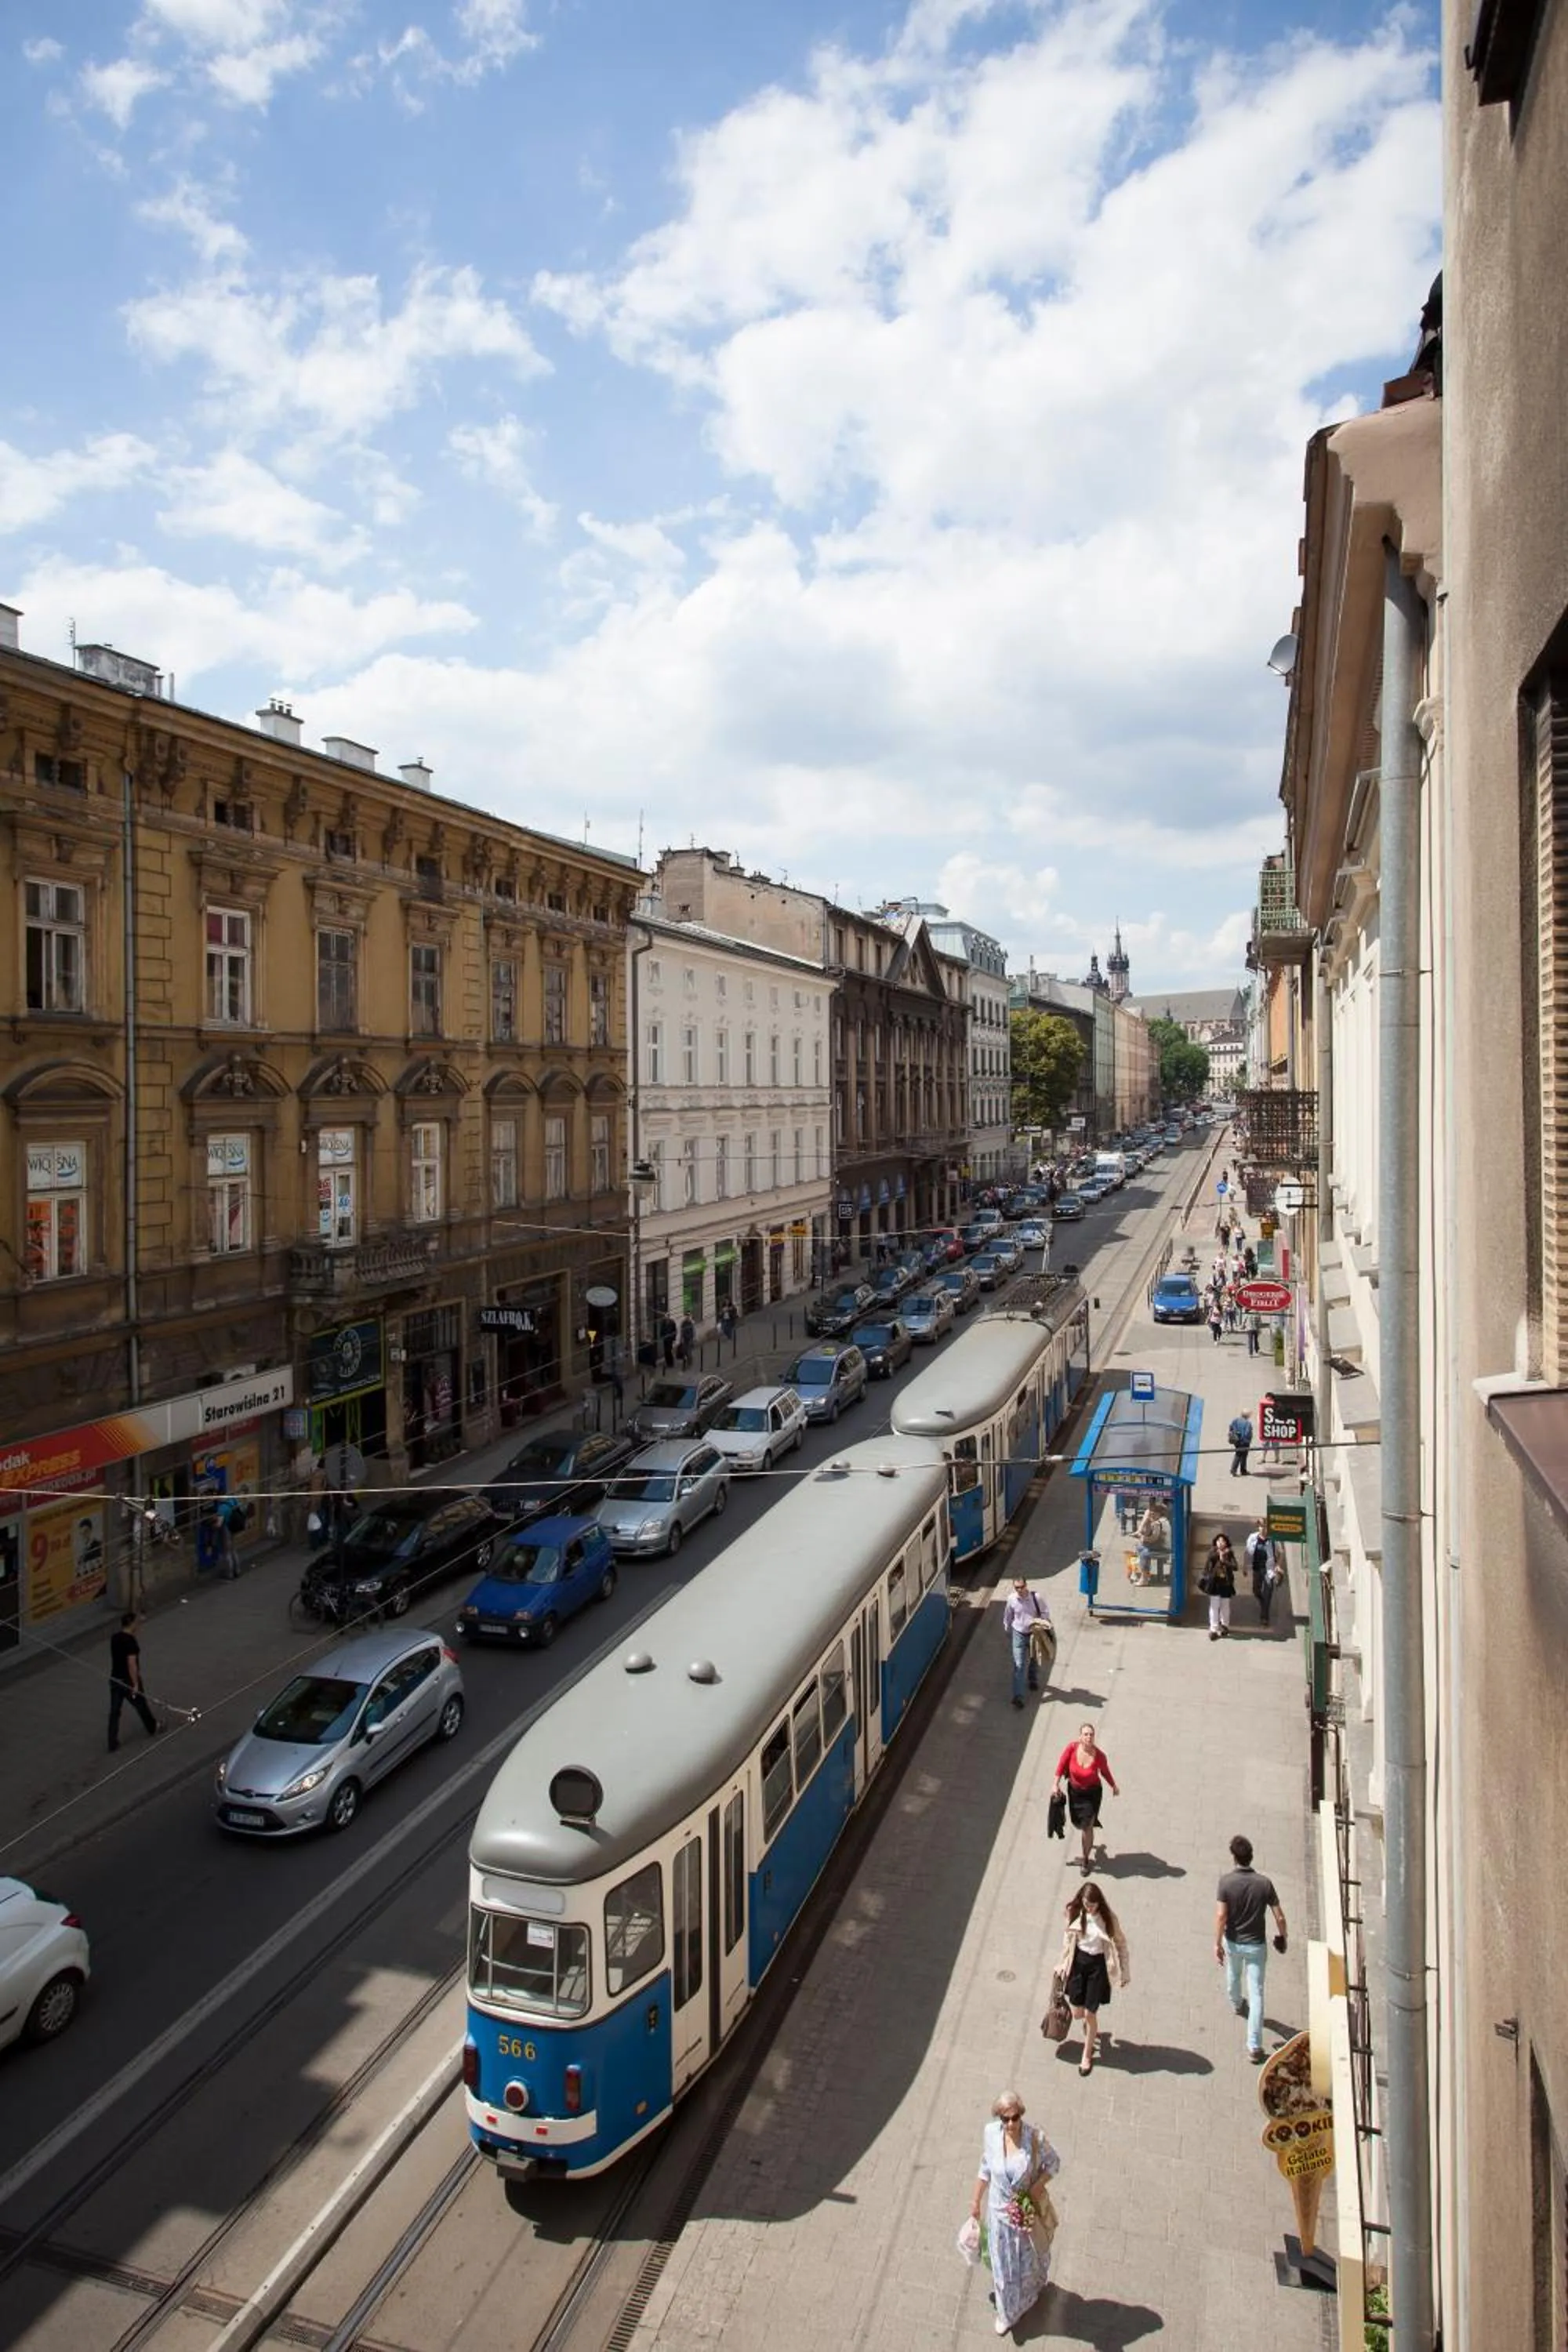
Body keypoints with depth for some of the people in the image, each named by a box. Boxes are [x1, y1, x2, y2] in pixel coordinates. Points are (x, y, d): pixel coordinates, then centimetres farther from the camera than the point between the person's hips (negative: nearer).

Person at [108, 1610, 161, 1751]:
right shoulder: (130, 1641, -25)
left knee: (114, 1712, 10)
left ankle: (112, 1743, 15)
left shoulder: (114, 1637, -1)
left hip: (115, 1679, 6)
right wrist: (136, 1684, -21)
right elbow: (131, 1663, -26)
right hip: (128, 1681, -6)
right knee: (141, 1705, 16)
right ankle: (153, 1727, 38)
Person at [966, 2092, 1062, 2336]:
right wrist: (976, 2201, 5)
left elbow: (1054, 2163, -10)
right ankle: (1007, 2312, 50)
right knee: (1004, 2265, 21)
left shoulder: (1035, 2137, -29)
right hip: (1000, 2211, 2)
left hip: (1029, 2211, -2)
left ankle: (1035, 2287, 59)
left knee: (1030, 2257, 25)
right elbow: (985, 2168, -4)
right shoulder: (991, 2133, -21)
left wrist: (1037, 2187, -24)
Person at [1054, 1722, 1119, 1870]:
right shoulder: (1072, 1747, -27)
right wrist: (1056, 1784, -8)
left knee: (1087, 1827, 0)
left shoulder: (1100, 1756, -28)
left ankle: (1085, 1860, 25)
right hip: (1074, 1790, 2)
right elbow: (1062, 1764, -10)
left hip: (1092, 1793, -2)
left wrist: (1114, 1786, 10)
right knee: (1077, 1824, 20)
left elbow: (1105, 1772, -6)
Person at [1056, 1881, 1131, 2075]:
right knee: (1077, 2012, 6)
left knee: (1090, 2014, 0)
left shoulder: (1107, 1918, -15)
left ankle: (1087, 2056, 23)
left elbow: (1121, 1944, -3)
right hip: (1078, 1962, 3)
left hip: (1098, 1965, -3)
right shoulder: (1075, 1914, -8)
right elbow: (1068, 1940, 6)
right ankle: (1091, 2031, 42)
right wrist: (1062, 1965, 11)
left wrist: (1125, 1972, -2)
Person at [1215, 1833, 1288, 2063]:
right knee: (1256, 1993, 5)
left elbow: (1221, 1916, -21)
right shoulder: (1264, 1883, -15)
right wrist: (1282, 1936, 10)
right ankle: (1254, 2046, 2)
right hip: (1256, 1945, -1)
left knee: (1233, 1977, 31)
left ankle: (1237, 2005, 58)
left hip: (1233, 1942, 1)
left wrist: (1217, 1944, -11)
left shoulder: (1226, 1882, -18)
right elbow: (1279, 1917, -10)